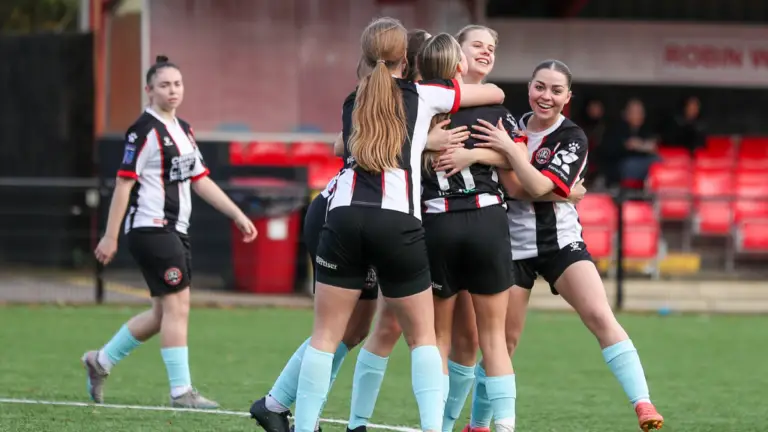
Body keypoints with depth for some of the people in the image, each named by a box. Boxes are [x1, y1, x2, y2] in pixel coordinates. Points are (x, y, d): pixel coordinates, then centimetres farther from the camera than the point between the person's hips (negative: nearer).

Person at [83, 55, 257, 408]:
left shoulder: (183, 131, 16)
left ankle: (101, 361, 25)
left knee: (163, 313, 12)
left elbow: (200, 180, 21)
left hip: (175, 231, 9)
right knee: (177, 306, -11)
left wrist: (237, 216, 16)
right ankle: (181, 391, -8)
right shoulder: (144, 131, -11)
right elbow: (124, 183, -13)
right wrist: (110, 236, -15)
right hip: (150, 228, -9)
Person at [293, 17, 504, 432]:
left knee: (325, 335, 5)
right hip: (398, 223, -2)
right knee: (423, 336, 10)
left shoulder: (356, 99, 21)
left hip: (344, 215, 2)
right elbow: (496, 93, 20)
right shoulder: (424, 95, 11)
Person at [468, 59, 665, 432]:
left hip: (561, 243, -2)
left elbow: (539, 187, -20)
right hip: (513, 246, 2)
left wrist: (509, 149, -25)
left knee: (601, 318, -21)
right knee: (502, 341, 5)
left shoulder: (572, 139, -7)